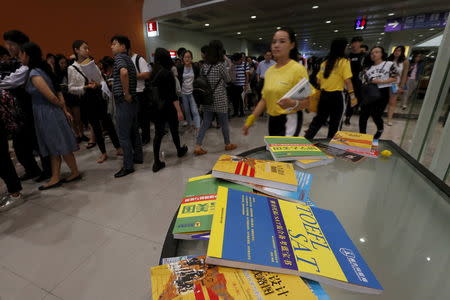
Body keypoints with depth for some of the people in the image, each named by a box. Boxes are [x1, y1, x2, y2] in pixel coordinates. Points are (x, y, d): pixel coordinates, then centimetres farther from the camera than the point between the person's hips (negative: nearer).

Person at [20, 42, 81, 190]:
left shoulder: (34, 74, -17)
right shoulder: (42, 69, 10)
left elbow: (51, 97, -21)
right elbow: (58, 92, 9)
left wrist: (61, 108, -2)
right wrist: (65, 110, 9)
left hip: (48, 113, -9)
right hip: (46, 113, 9)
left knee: (61, 146, 3)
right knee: (53, 146, 11)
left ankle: (75, 172, 18)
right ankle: (55, 178, 20)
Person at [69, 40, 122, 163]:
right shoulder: (72, 68, -1)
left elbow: (102, 80, 7)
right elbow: (71, 89, -2)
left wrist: (99, 85, -14)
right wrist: (86, 87, -16)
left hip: (99, 97, 1)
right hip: (87, 100, -1)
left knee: (108, 122, 3)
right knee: (95, 126, 7)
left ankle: (118, 148, 16)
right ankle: (103, 153, 19)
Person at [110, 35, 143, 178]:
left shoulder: (119, 57, -9)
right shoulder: (128, 59, 19)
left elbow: (123, 72, -31)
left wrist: (126, 93, -24)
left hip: (124, 101, -9)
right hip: (132, 100, 9)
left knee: (123, 135, -4)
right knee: (133, 131, 16)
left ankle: (128, 166, 3)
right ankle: (138, 156, 28)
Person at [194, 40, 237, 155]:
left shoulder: (205, 65, 4)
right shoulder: (221, 65, -12)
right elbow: (228, 80, 1)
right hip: (219, 99, -5)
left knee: (205, 123, 9)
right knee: (224, 123, 10)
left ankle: (197, 146, 5)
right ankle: (228, 144, 26)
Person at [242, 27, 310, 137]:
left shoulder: (298, 69, -11)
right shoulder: (269, 71, 9)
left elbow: (306, 102, -13)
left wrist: (294, 104, -34)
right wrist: (251, 119, 7)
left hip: (289, 120, -6)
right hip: (272, 120, 7)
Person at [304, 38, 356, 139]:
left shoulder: (325, 62, 9)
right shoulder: (344, 61, -6)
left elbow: (318, 80, 10)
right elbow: (347, 80, -13)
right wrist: (352, 96, -9)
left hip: (324, 94, 5)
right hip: (337, 95, -5)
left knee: (319, 119, 16)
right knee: (334, 123, 9)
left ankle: (306, 138, 11)